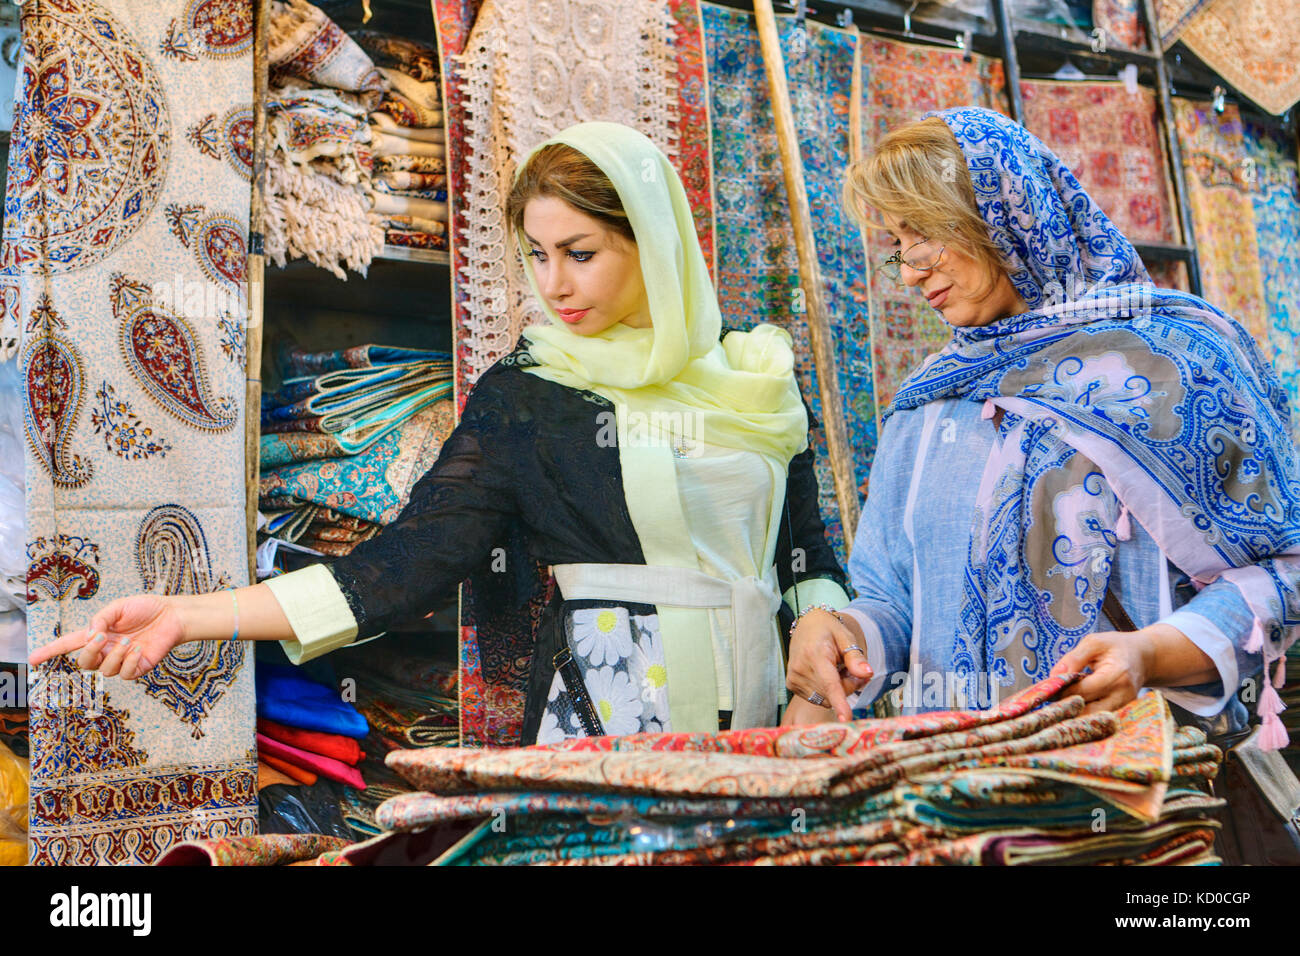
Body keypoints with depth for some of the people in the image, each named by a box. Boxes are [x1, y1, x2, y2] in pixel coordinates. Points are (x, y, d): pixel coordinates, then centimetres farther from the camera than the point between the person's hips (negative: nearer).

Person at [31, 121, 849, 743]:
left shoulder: (758, 372, 4)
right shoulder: (526, 396, -4)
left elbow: (806, 545, 10)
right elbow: (407, 564, -9)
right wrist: (186, 616, -16)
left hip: (761, 704, 3)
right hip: (605, 712, -3)